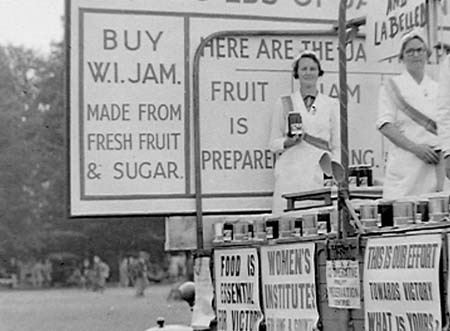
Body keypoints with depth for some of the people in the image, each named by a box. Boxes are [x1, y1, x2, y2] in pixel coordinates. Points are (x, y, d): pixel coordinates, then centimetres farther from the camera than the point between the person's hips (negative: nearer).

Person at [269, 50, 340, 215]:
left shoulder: (331, 105, 13)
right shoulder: (284, 103, 10)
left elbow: (336, 147, 14)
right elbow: (273, 144, 12)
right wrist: (289, 141, -8)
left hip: (319, 175, 1)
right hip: (290, 175, -1)